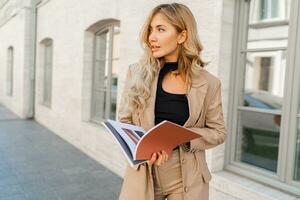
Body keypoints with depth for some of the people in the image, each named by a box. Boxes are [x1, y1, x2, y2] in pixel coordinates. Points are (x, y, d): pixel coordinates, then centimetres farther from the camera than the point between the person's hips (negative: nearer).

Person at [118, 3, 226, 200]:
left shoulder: (208, 83, -6)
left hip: (186, 177, 0)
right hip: (142, 172, 1)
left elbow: (218, 132, 0)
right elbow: (123, 123, 1)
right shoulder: (137, 72, -3)